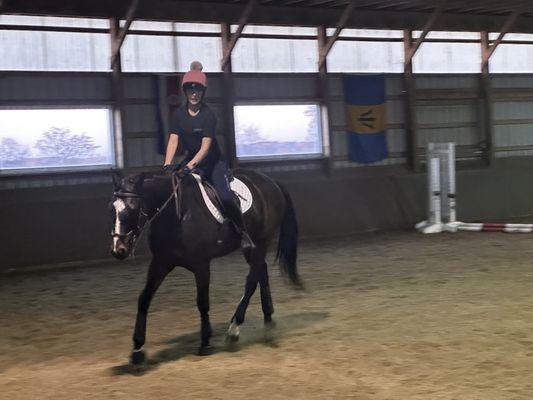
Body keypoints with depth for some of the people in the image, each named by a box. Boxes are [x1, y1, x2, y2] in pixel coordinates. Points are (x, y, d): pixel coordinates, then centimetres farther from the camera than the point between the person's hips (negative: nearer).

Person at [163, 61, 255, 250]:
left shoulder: (208, 115, -15)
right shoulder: (178, 115, -1)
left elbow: (205, 146, -22)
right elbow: (173, 140, -8)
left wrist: (189, 166, -35)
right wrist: (167, 165, -24)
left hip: (213, 162, -5)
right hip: (191, 161, 5)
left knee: (225, 197, -22)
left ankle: (243, 233, -6)